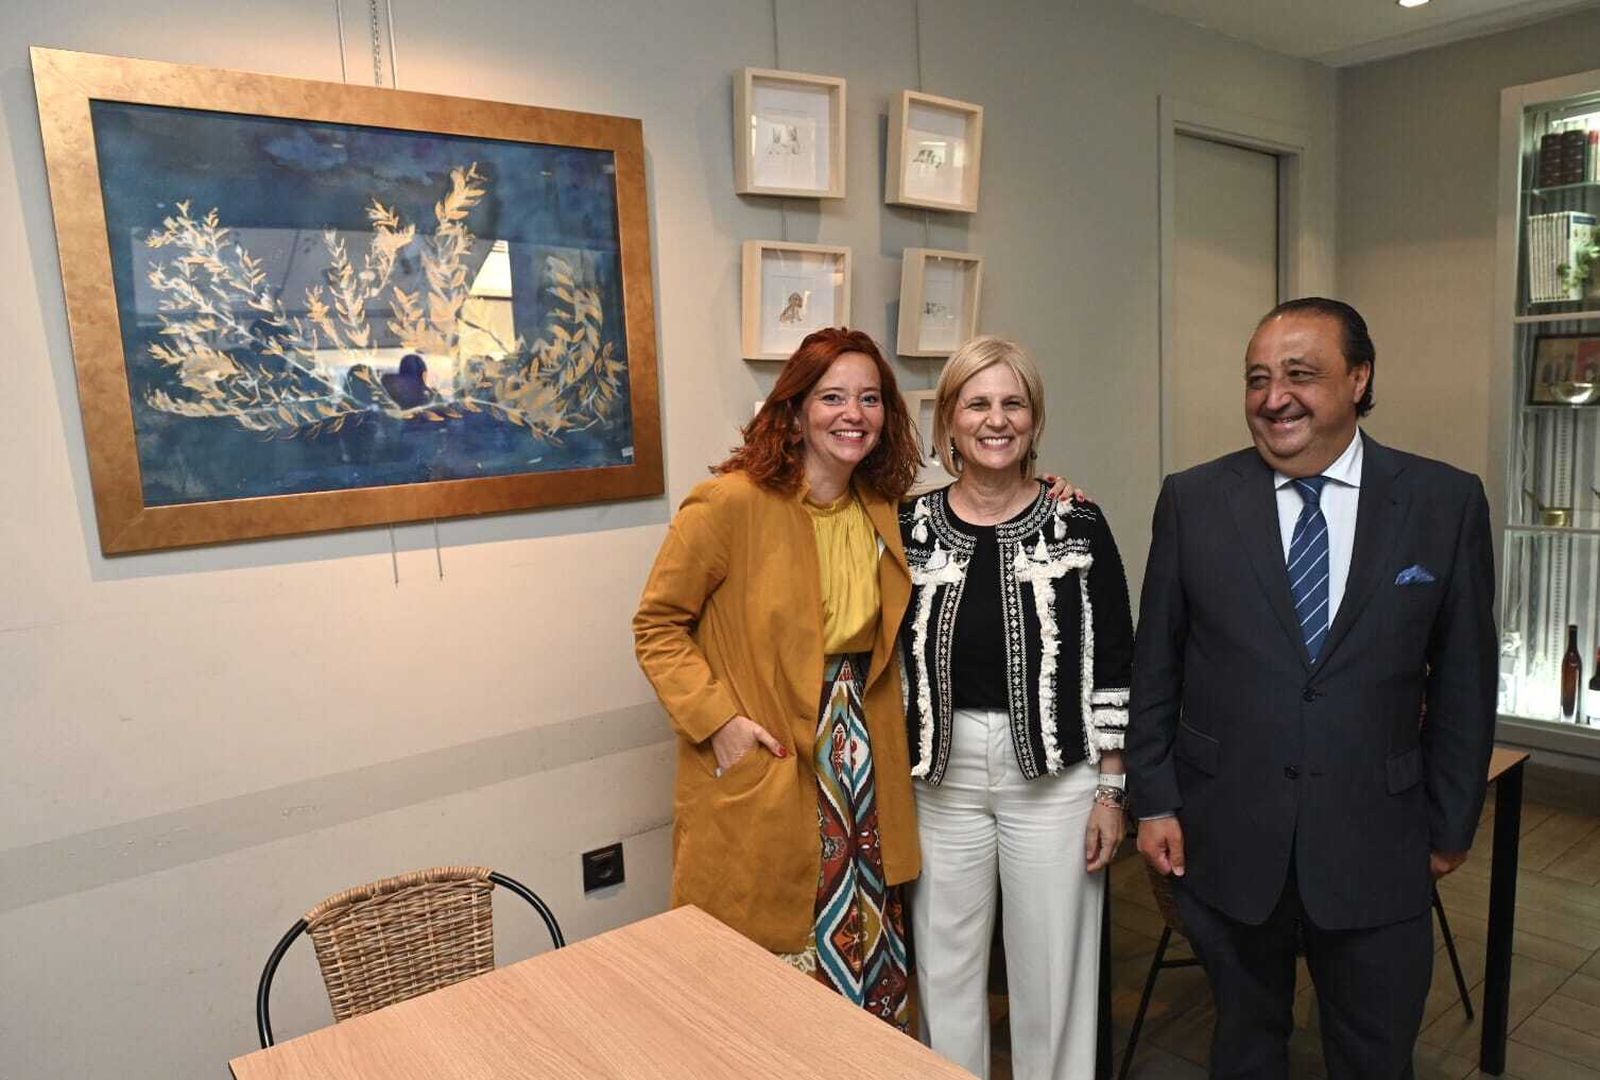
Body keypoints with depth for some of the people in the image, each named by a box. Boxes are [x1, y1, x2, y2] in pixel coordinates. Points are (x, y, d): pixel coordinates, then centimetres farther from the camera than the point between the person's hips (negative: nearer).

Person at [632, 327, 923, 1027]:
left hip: (859, 776, 6)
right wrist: (717, 718, -17)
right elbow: (657, 625, -7)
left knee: (870, 970, 14)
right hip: (758, 775, -5)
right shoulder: (733, 502, -14)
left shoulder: (883, 509, 5)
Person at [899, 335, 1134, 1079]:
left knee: (1052, 967, 13)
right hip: (941, 775, 2)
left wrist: (1111, 791, -3)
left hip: (1055, 774, -1)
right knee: (946, 966, 15)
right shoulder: (910, 527, -2)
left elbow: (1112, 667, -2)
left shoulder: (1078, 525, -6)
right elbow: (889, 661, 4)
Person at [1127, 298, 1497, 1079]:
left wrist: (1451, 823, 6)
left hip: (1376, 843, 0)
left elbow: (1464, 679, 2)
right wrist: (1154, 801, -1)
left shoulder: (1446, 503, -4)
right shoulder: (1192, 500, -5)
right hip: (1227, 837, 0)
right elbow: (1155, 665, 0)